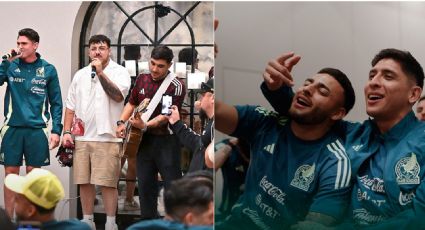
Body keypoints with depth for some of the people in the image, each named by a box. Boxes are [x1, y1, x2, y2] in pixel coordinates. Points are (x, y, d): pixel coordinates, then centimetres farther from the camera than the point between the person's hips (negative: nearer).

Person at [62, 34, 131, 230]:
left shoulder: (119, 72, 0)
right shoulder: (80, 75, 15)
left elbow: (118, 95, -17)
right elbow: (70, 106, 16)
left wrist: (100, 72, -16)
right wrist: (67, 131, 7)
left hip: (107, 137, -5)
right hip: (81, 137, 5)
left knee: (107, 183, -5)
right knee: (84, 182, 8)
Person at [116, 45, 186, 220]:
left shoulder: (176, 86, -15)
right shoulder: (142, 79, 5)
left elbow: (167, 115, -20)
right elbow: (132, 103, 16)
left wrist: (145, 126, -32)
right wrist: (121, 123, 1)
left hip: (166, 141, -6)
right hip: (144, 140, 6)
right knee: (145, 185, 12)